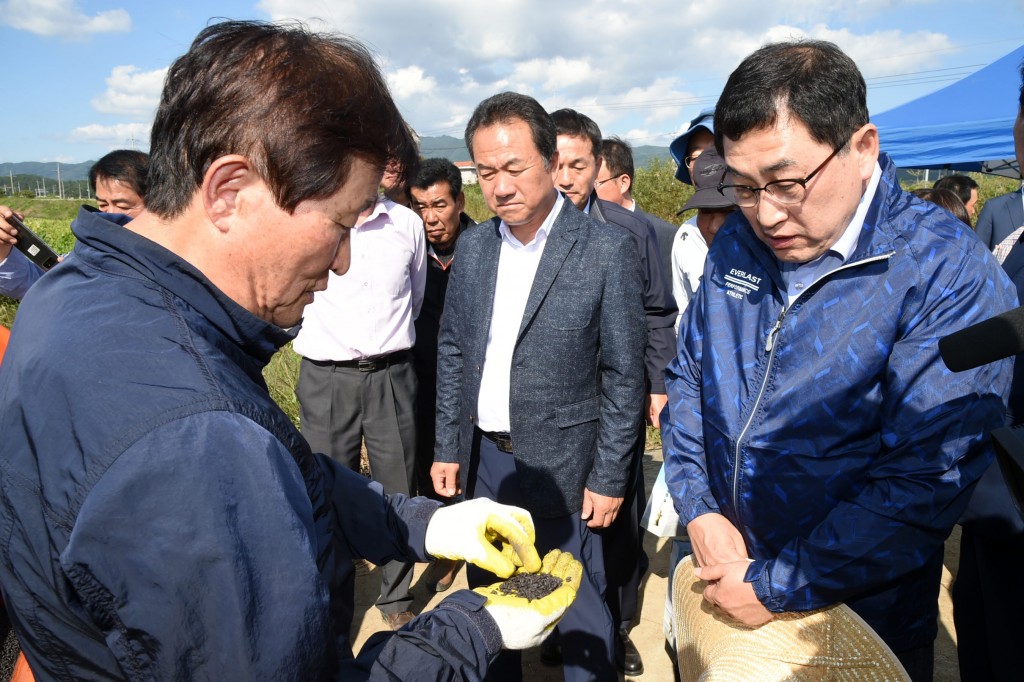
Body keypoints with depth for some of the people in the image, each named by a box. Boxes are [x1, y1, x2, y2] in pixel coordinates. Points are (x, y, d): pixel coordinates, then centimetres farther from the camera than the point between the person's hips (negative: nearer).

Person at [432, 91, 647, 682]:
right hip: (483, 458, 5)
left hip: (561, 468, -4)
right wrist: (448, 448, 7)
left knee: (580, 614, 11)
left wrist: (609, 478, -9)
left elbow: (624, 375, -10)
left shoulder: (608, 250, -13)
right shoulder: (474, 245, 2)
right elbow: (453, 351, 8)